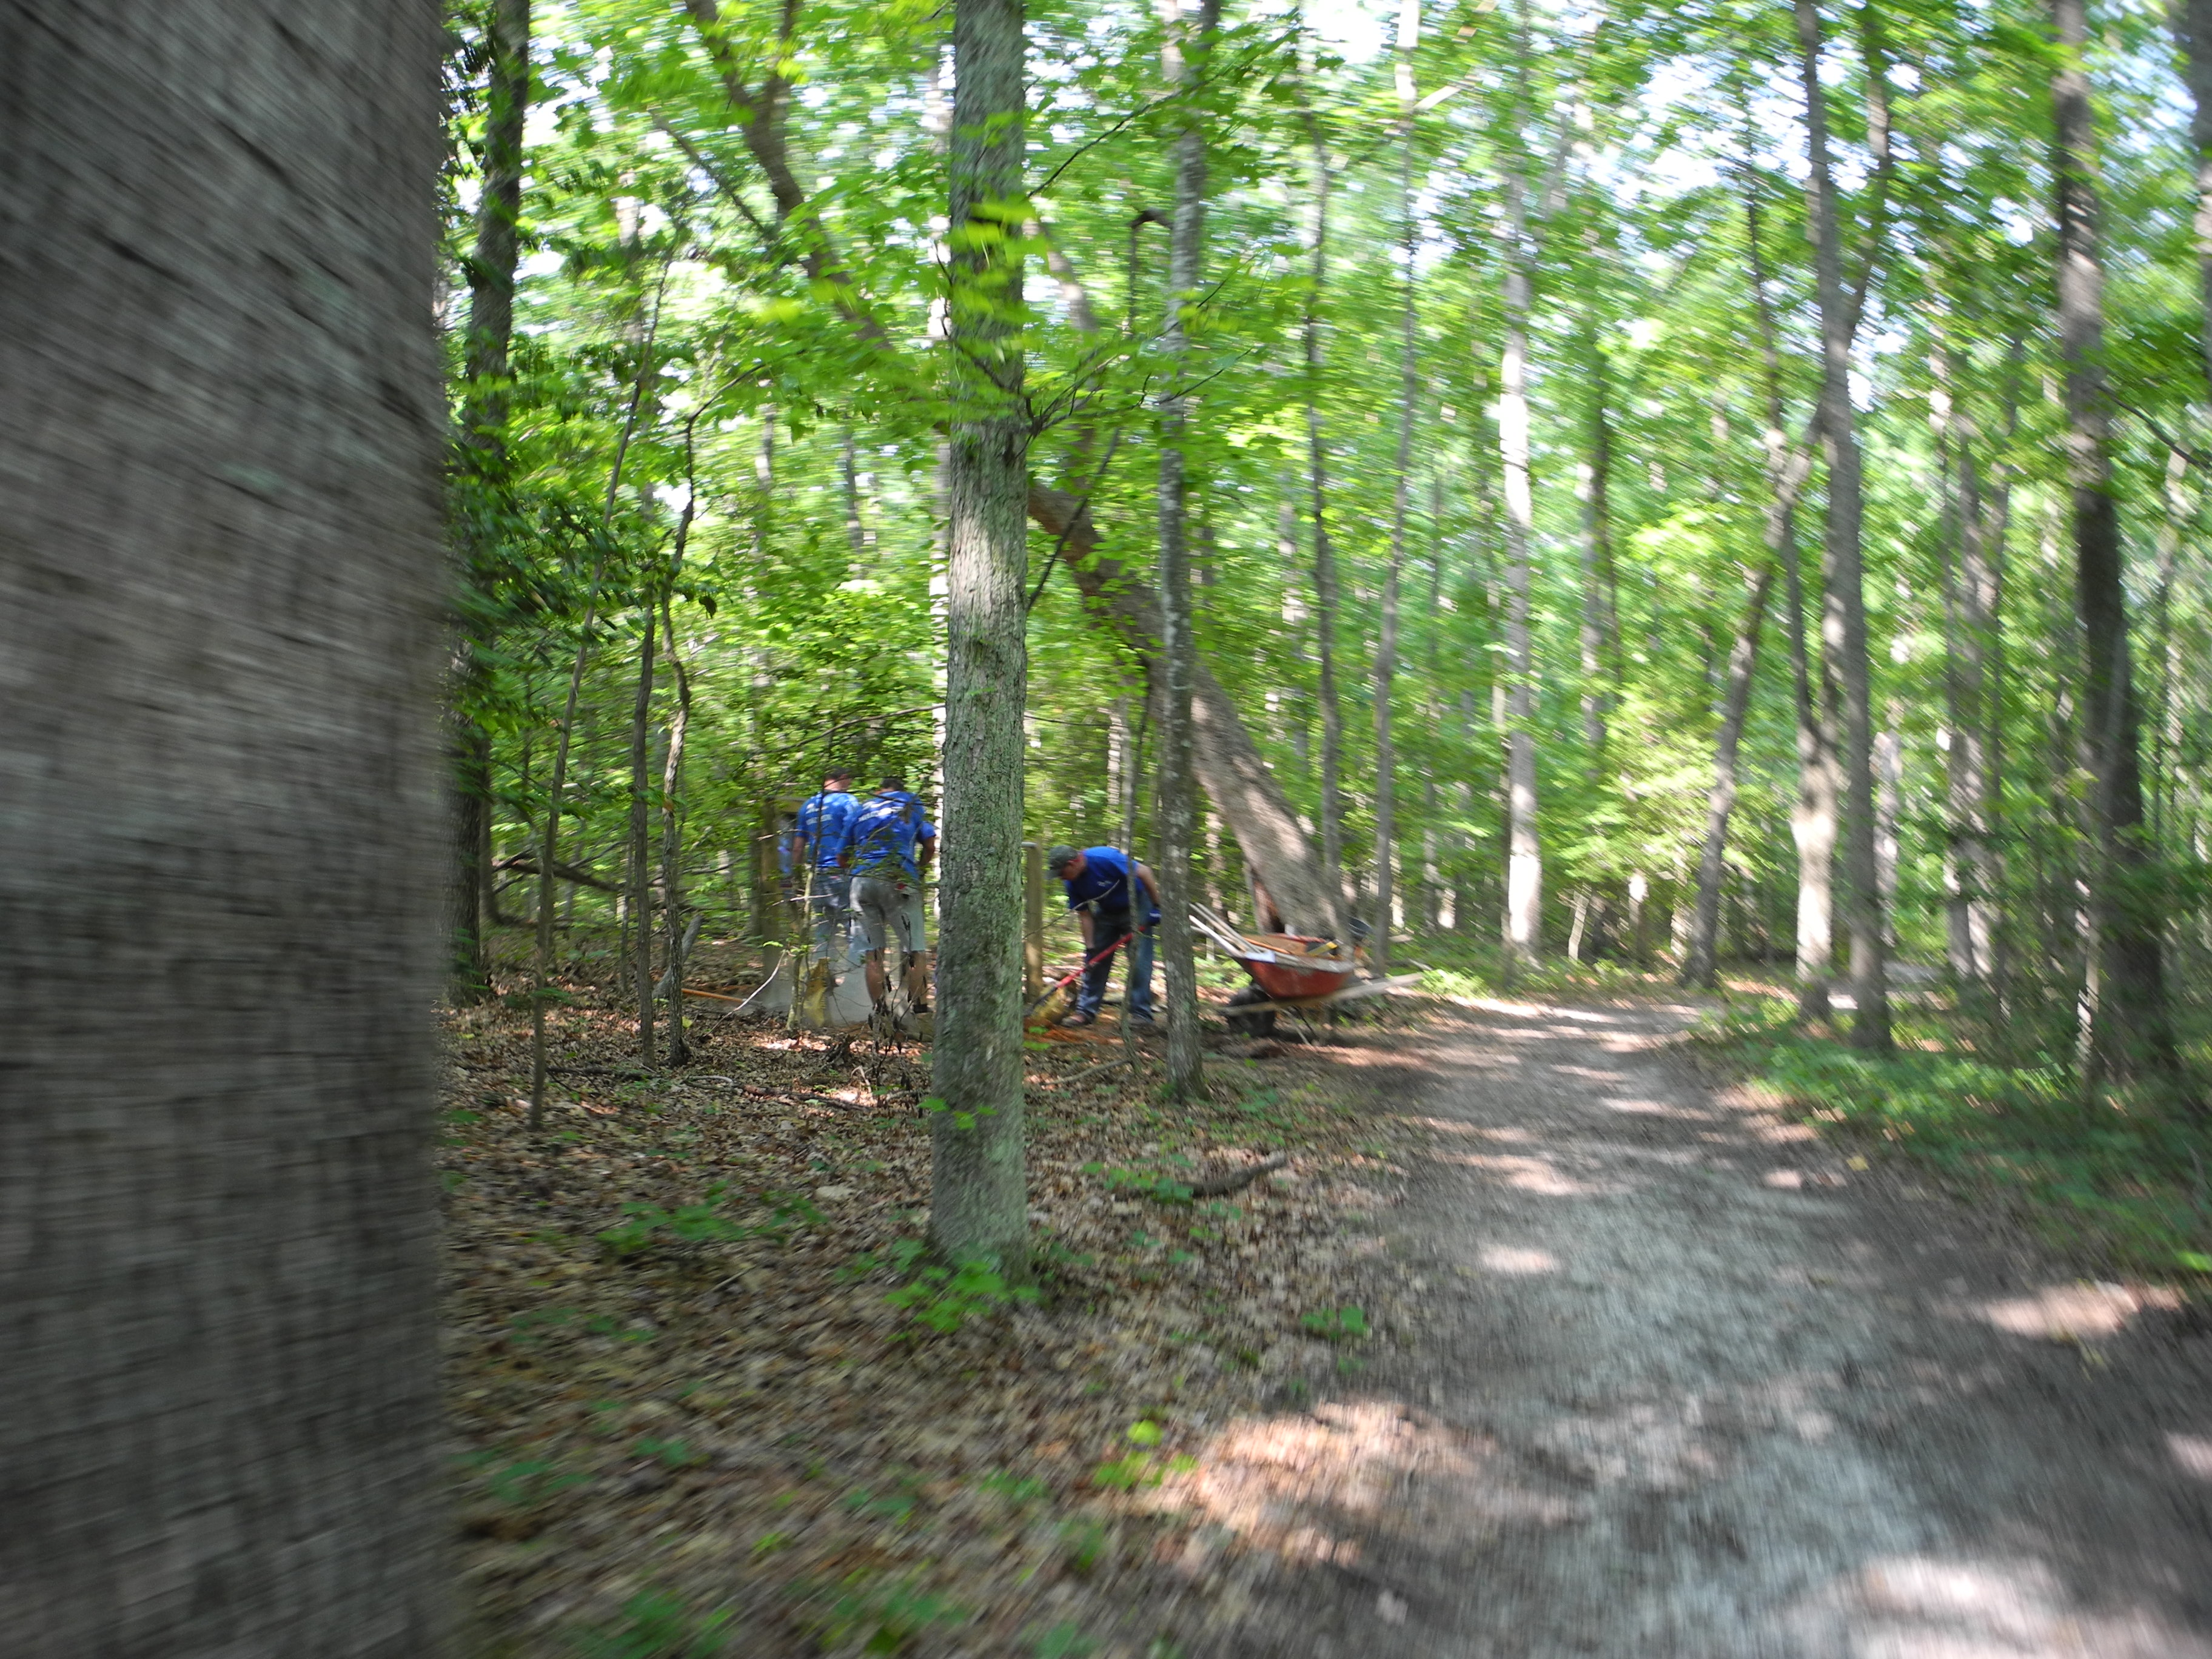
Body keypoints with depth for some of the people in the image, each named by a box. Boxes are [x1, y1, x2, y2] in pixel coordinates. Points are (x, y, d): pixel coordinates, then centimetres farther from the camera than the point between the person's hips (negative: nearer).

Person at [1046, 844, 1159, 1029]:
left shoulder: (1105, 859, -32)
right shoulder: (1072, 883, -11)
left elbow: (1144, 873, -26)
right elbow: (1085, 915, -4)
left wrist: (1156, 906, -23)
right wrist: (1090, 948, -9)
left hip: (1136, 909, -6)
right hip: (1106, 913, 6)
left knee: (1139, 962, -11)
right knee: (1095, 961, 4)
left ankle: (1141, 1015, -7)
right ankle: (1086, 1011, 10)